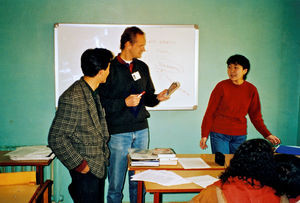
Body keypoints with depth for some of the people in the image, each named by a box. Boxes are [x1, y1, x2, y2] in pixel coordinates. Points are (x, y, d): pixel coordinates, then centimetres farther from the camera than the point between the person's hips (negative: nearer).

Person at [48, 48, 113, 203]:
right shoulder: (72, 98, -23)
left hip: (99, 165, 8)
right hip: (86, 170, -8)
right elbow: (56, 139, -22)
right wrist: (79, 165, -18)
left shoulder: (93, 92, 5)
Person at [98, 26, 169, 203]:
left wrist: (157, 98, -3)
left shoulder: (142, 67, 12)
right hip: (118, 132, -5)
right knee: (116, 183, 4)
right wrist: (125, 103, -20)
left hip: (141, 130, 5)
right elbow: (101, 103, -10)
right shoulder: (110, 68, -6)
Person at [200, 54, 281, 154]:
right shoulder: (221, 86, -9)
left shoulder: (251, 90, 0)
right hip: (219, 134, -3)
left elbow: (256, 116, 9)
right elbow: (210, 112, -5)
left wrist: (267, 135, 0)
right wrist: (204, 135, -8)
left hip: (240, 136, 3)